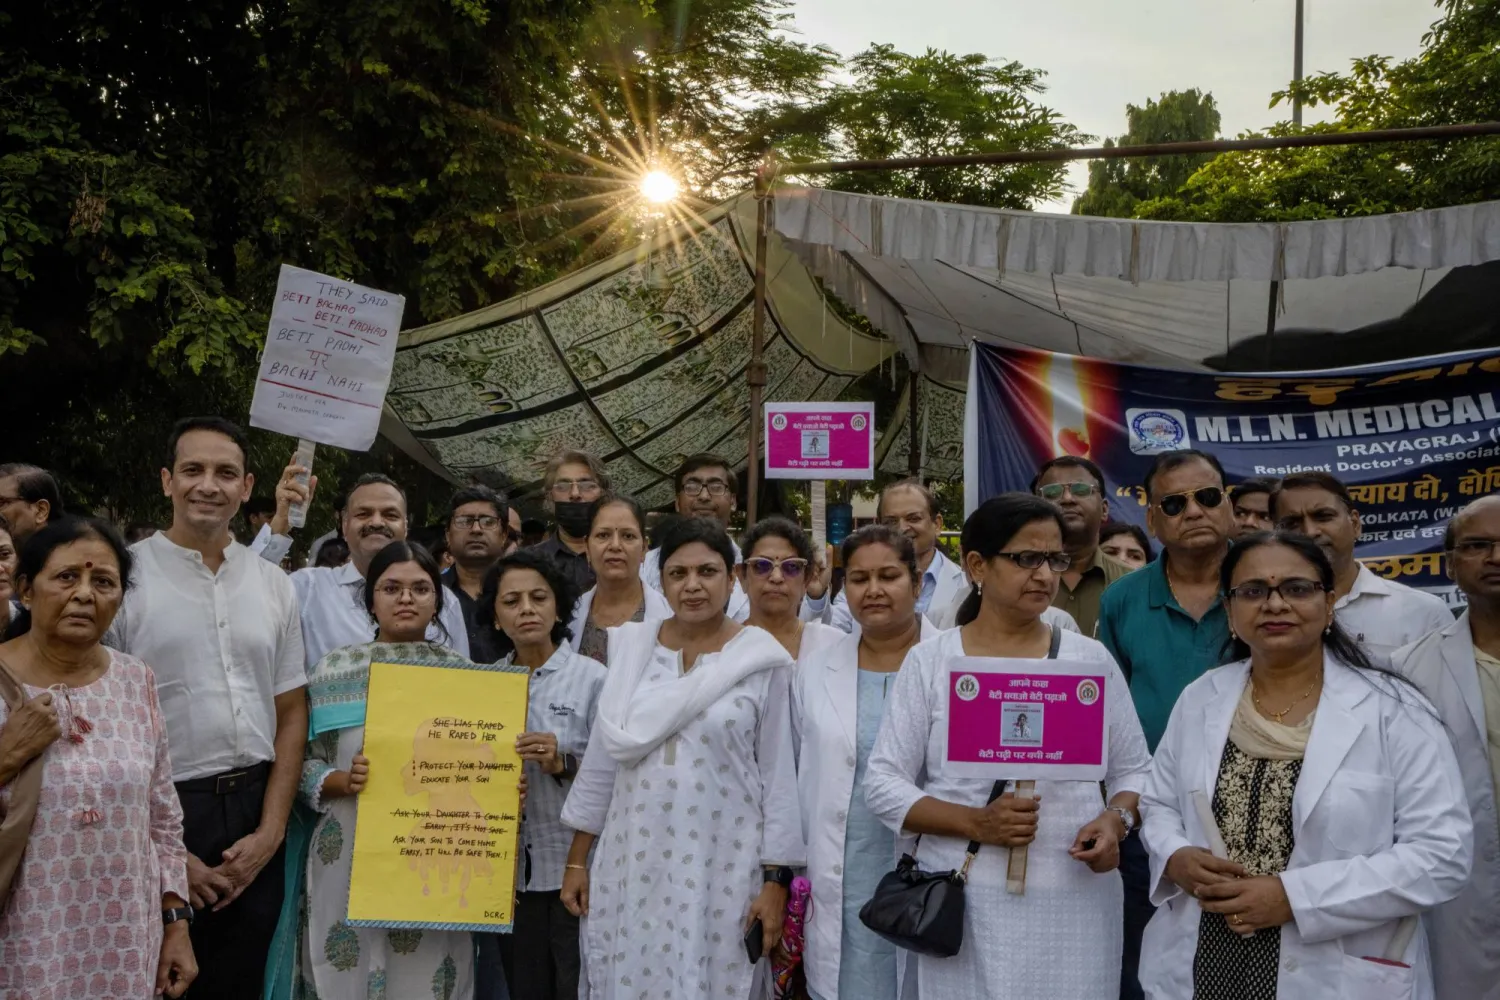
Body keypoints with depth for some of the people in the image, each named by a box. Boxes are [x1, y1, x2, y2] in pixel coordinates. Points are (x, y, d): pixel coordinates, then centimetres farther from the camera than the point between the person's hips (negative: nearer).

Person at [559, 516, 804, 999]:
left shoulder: (763, 661, -4)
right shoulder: (631, 648, 4)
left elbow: (779, 776, -3)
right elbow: (601, 760, 9)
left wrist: (776, 879, -5)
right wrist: (576, 859, 9)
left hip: (721, 867, -3)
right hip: (633, 861, 3)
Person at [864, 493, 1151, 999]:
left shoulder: (1091, 659, 5)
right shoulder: (928, 662, 1)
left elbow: (1133, 771, 10)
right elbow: (884, 783, -1)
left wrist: (1115, 821, -11)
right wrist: (976, 823, -14)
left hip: (1075, 899, 1)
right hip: (959, 900, -1)